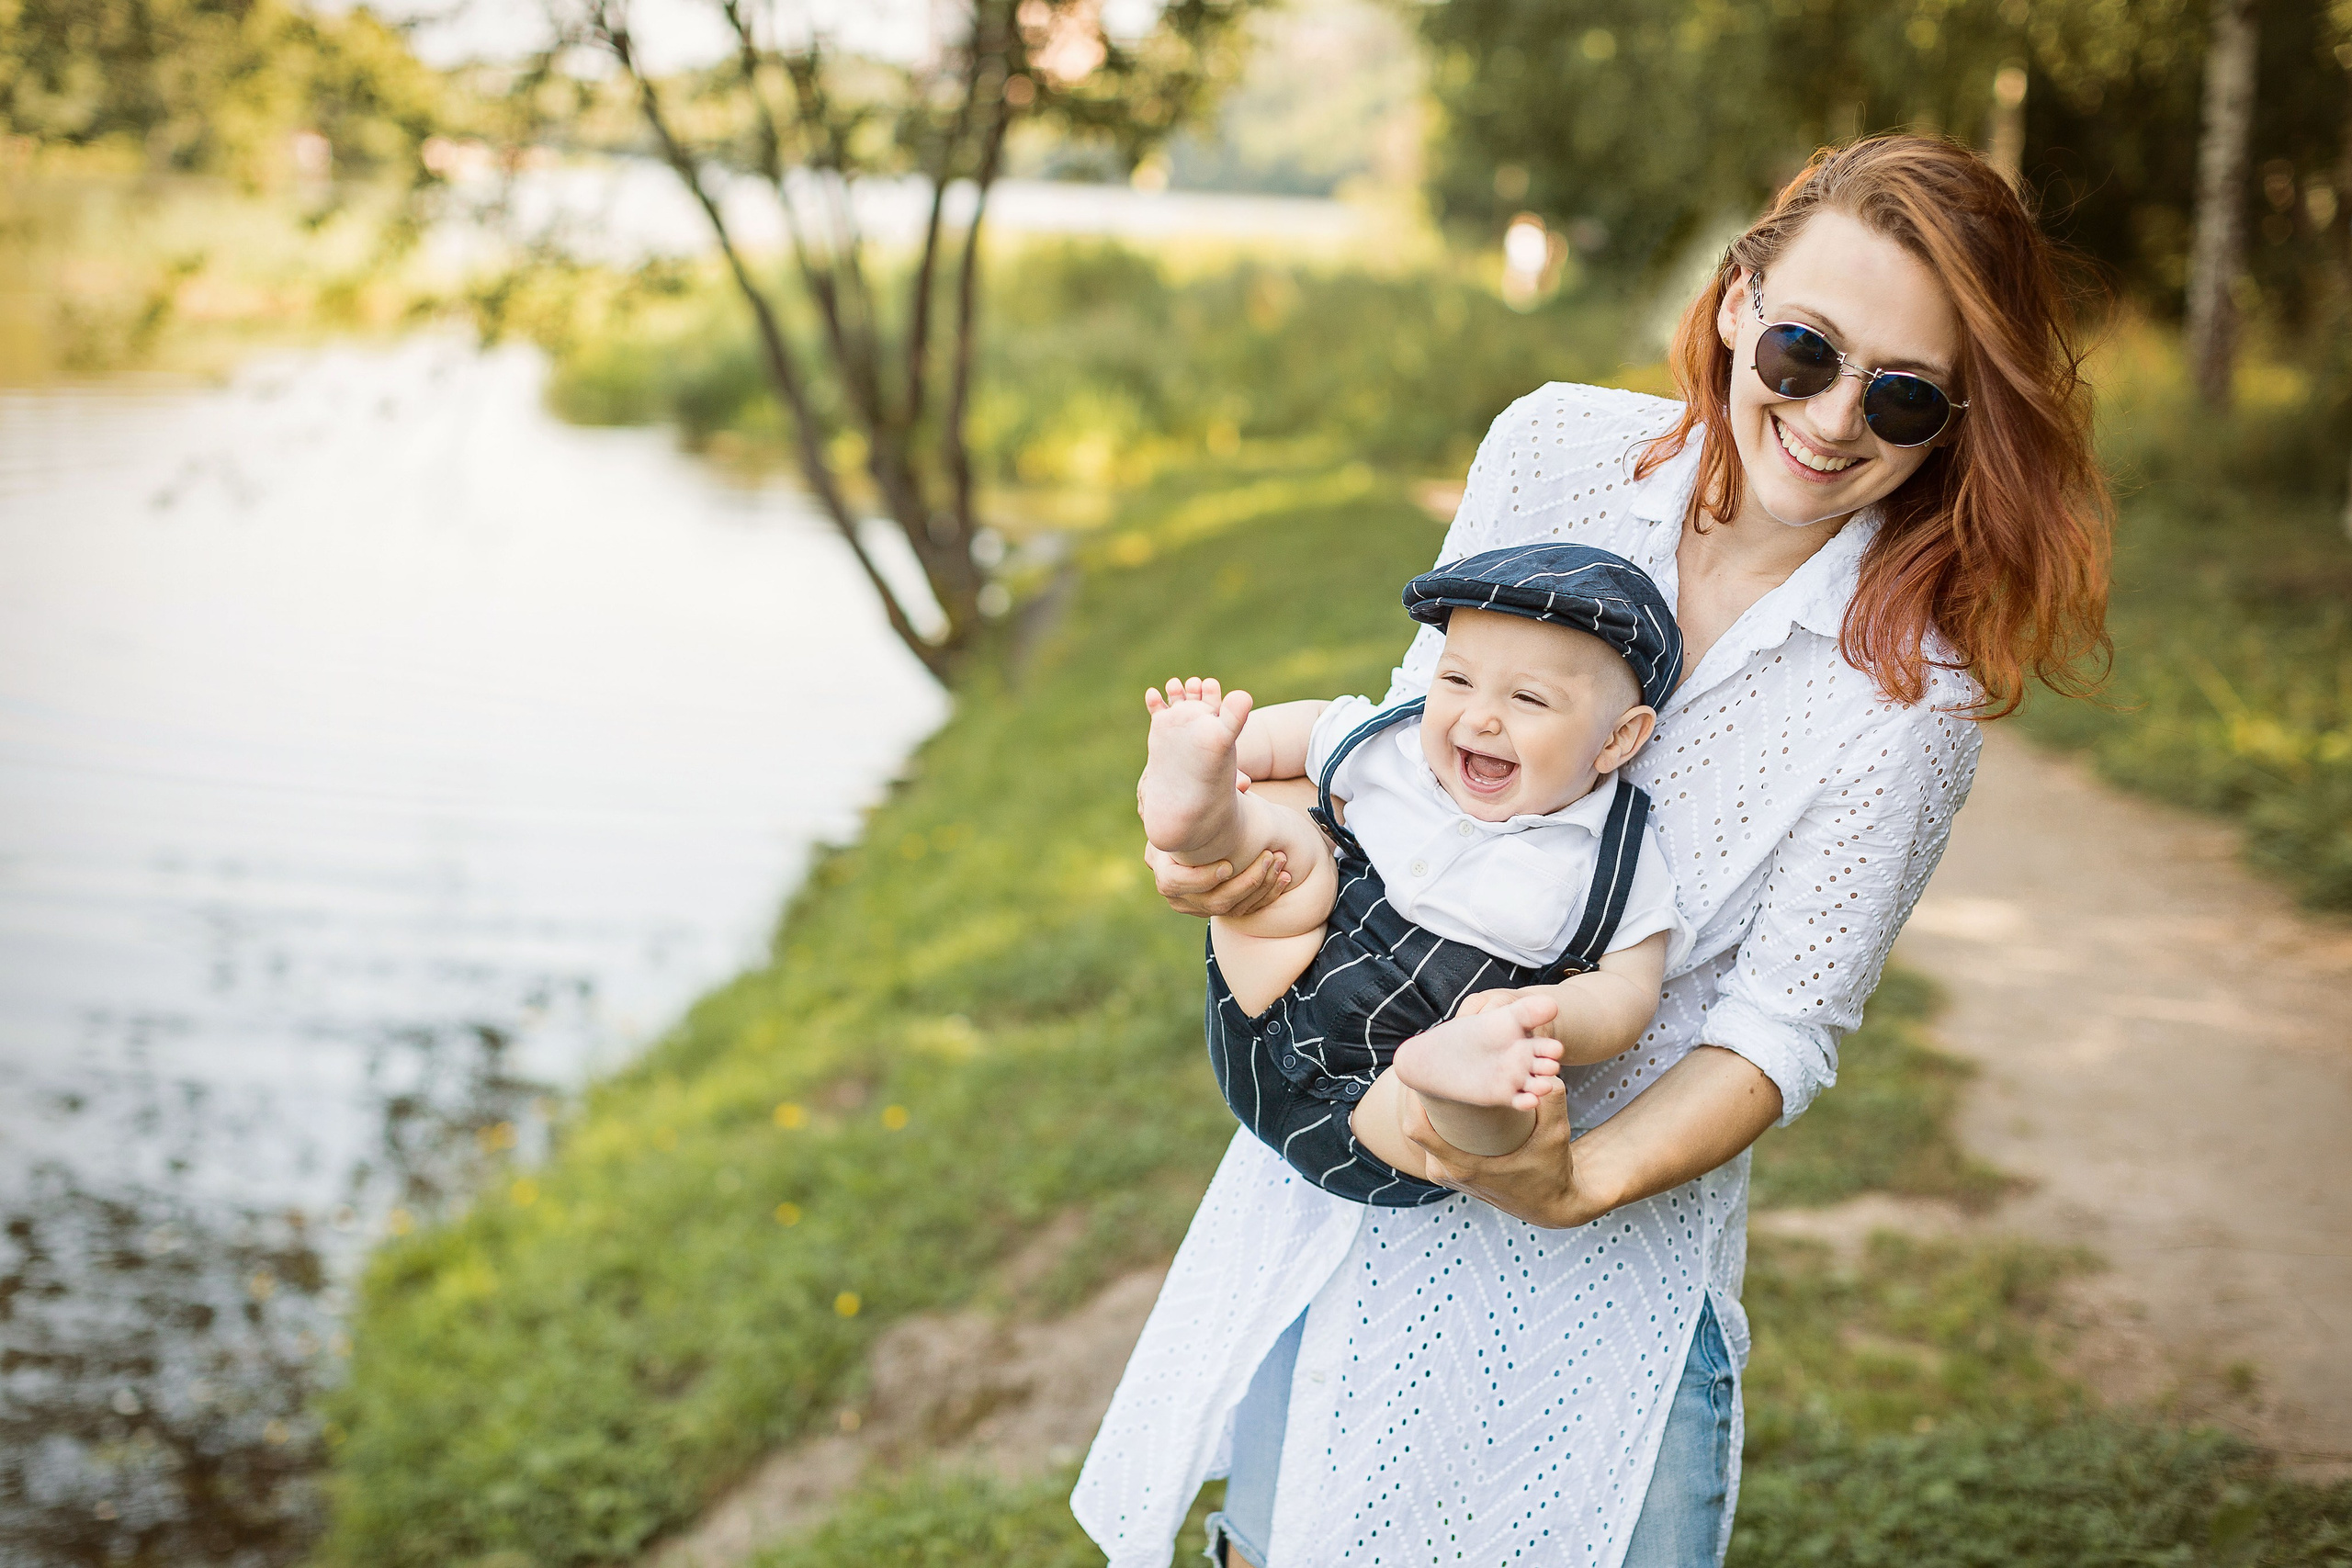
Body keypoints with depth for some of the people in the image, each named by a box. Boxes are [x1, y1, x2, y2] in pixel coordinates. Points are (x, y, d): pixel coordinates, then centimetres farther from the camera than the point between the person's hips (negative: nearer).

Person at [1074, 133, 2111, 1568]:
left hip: (1619, 1206, -2)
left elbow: (1782, 1024, -14)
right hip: (1352, 1131, 3)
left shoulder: (1914, 680, -15)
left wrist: (1581, 1181, -30)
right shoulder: (1561, 451, -8)